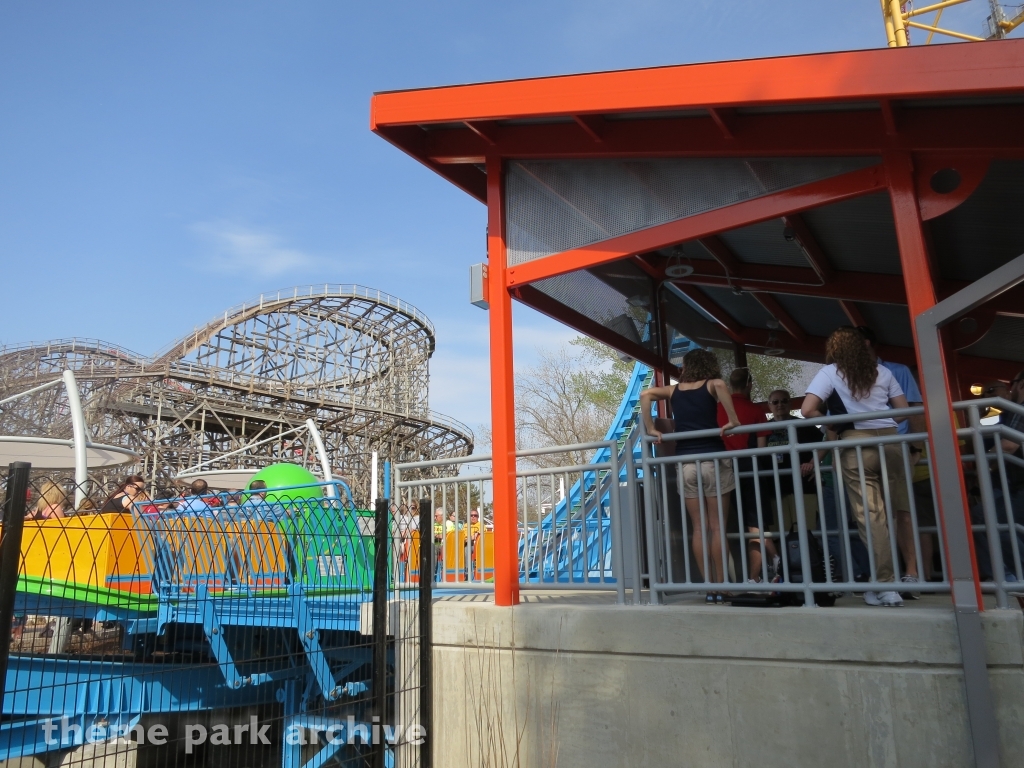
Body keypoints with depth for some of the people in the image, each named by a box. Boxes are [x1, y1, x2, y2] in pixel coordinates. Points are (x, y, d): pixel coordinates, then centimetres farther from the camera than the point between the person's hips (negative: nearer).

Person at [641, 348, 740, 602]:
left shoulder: (673, 390, 12)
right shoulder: (711, 386, 3)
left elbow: (645, 394, 1)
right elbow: (720, 384, -19)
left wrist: (650, 429, 2)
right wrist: (733, 421, -17)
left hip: (685, 463, 3)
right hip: (713, 460, -2)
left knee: (699, 528, 7)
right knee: (717, 527, 3)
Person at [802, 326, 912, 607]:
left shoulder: (829, 373, 3)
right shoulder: (882, 372, 14)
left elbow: (808, 410, -10)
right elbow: (904, 410, 17)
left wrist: (832, 423, 6)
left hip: (856, 445, -3)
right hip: (890, 440, 4)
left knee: (871, 516, -3)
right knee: (900, 511, 11)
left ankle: (886, 586, -2)